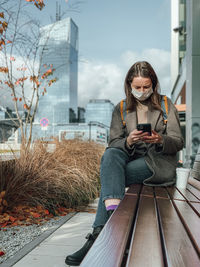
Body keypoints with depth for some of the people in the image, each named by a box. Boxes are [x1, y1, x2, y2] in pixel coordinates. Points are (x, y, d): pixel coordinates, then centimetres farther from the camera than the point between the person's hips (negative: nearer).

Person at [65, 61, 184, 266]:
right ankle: (113, 212, -45)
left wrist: (160, 139, -19)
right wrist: (128, 141, -19)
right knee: (109, 154, -33)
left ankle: (98, 235, -23)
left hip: (159, 162, -3)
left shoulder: (166, 105, 9)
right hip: (130, 158, 3)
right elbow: (114, 143, 4)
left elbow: (178, 143, 4)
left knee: (110, 177, -28)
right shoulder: (121, 110, 12)